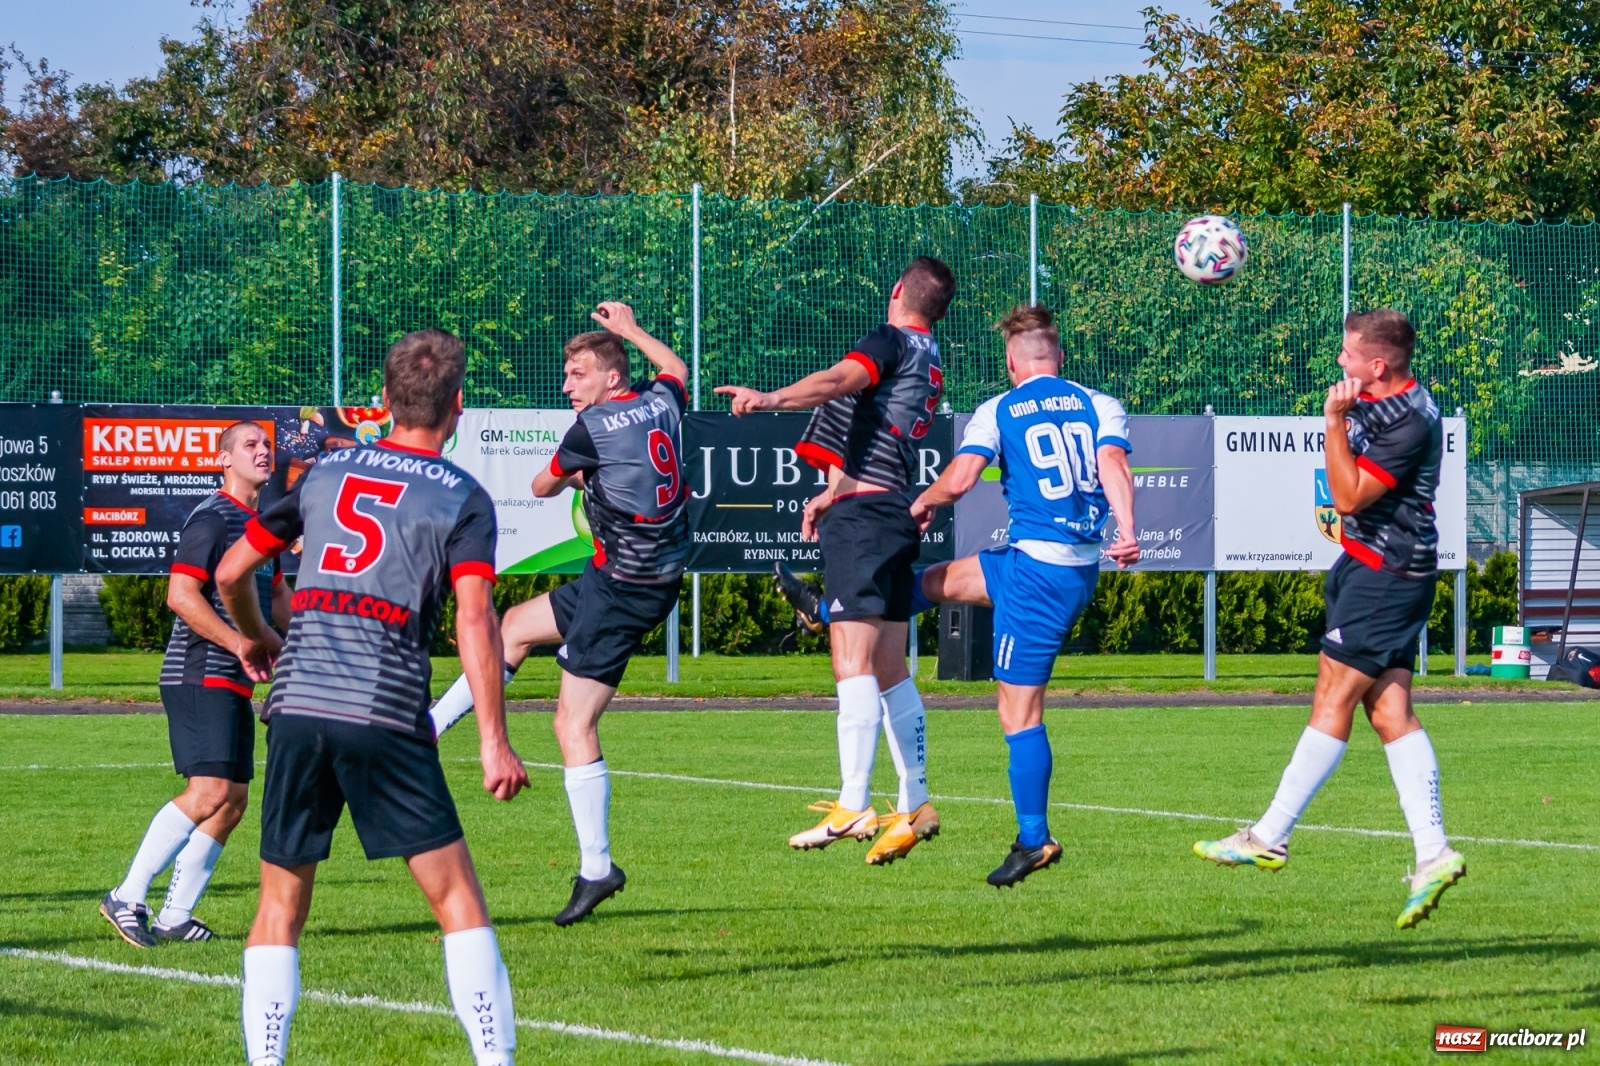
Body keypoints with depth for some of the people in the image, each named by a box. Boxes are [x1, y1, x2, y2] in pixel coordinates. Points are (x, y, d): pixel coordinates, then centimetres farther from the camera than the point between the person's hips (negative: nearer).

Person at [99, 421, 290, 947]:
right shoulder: (211, 517, -10)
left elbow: (277, 597, 31)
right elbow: (181, 594, -19)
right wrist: (240, 643, -22)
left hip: (234, 685, 9)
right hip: (199, 675, -9)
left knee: (233, 801, 6)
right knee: (210, 791, -18)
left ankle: (175, 915, 11)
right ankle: (128, 898, -13)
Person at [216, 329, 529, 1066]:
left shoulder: (324, 474, 15)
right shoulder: (463, 500, 3)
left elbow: (231, 572, 22)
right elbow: (474, 619, -10)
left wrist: (257, 640, 42)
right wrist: (493, 741, -11)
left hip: (296, 705, 4)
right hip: (385, 716, -3)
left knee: (281, 906, 10)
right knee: (457, 899, 1)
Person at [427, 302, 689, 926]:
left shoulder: (594, 428, -17)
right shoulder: (661, 403, 4)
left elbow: (542, 486, 2)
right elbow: (676, 368, 32)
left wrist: (572, 477, 23)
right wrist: (630, 329, 41)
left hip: (623, 587, -9)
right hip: (658, 577, 9)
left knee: (574, 725, -8)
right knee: (516, 626, 25)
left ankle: (596, 868, -7)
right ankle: (425, 729, 33)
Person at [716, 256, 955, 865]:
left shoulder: (892, 341, -7)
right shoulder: (930, 363, 20)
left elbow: (844, 379, -27)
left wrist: (772, 399, -41)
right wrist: (836, 492, 38)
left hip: (862, 516, -10)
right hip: (896, 512, 10)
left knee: (853, 663, -15)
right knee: (890, 673, 13)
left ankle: (853, 807, -22)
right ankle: (915, 806, 16)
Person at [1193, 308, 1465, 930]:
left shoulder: (1410, 424, -20)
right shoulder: (1371, 401, 10)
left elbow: (1349, 495, -22)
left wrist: (1335, 420, -23)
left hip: (1386, 575, -10)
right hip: (1369, 569, 10)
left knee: (1333, 702, -6)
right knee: (1390, 714, 3)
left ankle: (1270, 838, -2)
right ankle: (1432, 854, -1)